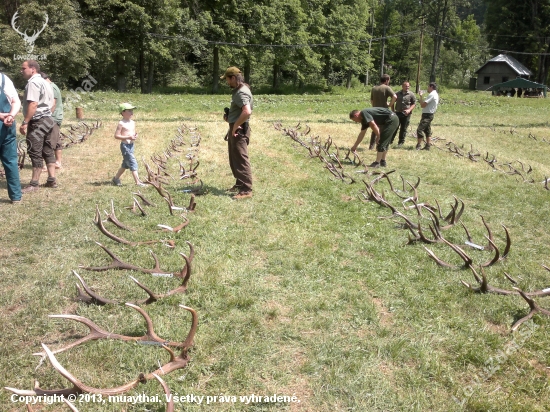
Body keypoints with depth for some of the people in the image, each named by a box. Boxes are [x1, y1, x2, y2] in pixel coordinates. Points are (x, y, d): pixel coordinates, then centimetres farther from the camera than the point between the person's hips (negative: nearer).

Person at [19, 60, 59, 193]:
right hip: (47, 119, 10)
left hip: (37, 121, -10)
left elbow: (33, 104, -24)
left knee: (35, 153, -5)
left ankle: (34, 184, -1)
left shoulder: (33, 82, -13)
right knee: (47, 151, 13)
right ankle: (51, 180, 17)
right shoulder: (44, 82, 18)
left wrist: (25, 122, -24)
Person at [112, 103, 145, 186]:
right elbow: (116, 135, -15)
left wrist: (135, 135, -3)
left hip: (131, 145, 8)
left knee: (126, 164, 17)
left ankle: (116, 178, 32)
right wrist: (128, 137, -22)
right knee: (133, 163, -10)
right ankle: (138, 182, -9)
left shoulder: (132, 123, 10)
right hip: (125, 145, -8)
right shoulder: (121, 124, -13)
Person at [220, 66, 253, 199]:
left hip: (239, 130, -11)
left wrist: (235, 126, -24)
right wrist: (229, 116, 9)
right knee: (234, 159, 19)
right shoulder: (238, 90, 14)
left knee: (241, 160, -9)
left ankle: (246, 190, -7)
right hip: (234, 129, 11)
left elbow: (247, 112, -33)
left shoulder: (242, 92, -19)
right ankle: (240, 184, 31)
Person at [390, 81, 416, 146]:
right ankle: (390, 140, 8)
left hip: (406, 114, -2)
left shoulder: (411, 95, 0)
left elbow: (414, 104, 0)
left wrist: (409, 110, -16)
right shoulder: (398, 93, 8)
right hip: (397, 113, 2)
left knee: (403, 128, 4)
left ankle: (401, 142, 15)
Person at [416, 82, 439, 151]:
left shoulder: (431, 95, -16)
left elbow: (422, 105, -20)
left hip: (427, 115, -11)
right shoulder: (436, 95, 16)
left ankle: (418, 145, -16)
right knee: (427, 130, 14)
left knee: (420, 129, -14)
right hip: (430, 115, 11)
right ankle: (428, 145, 17)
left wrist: (420, 96, -10)